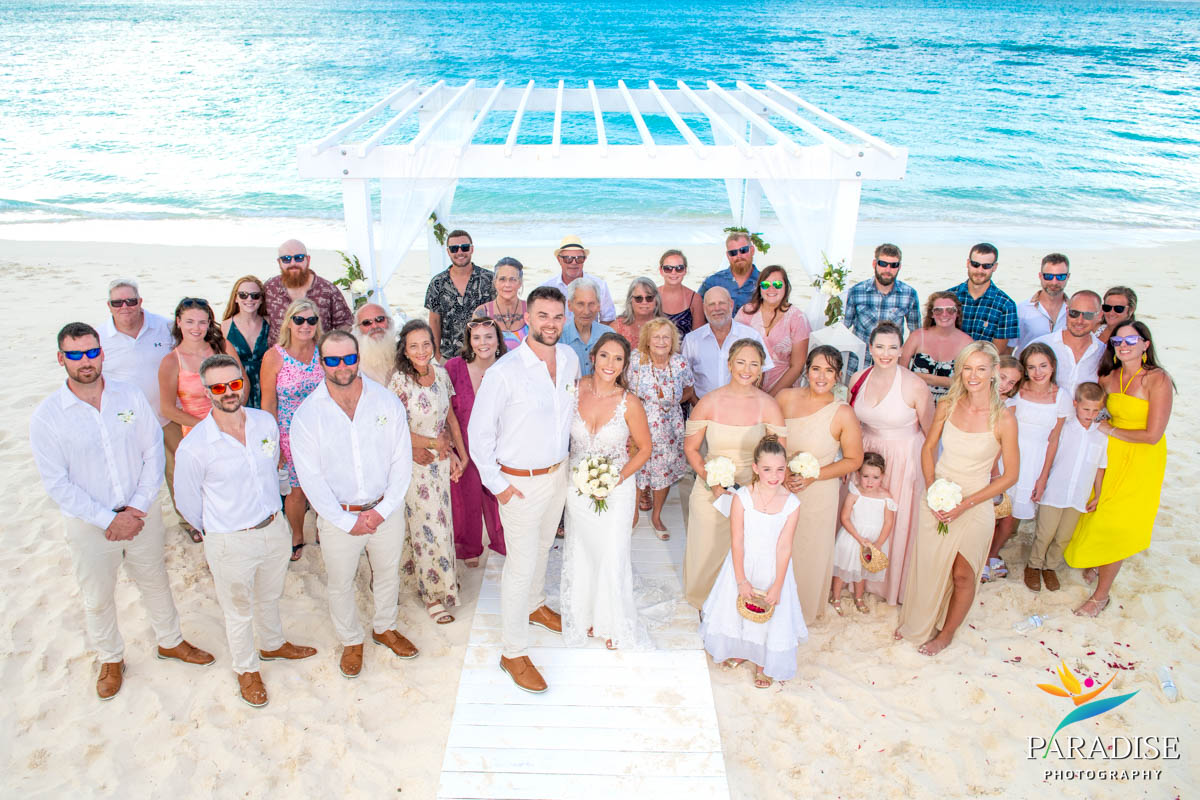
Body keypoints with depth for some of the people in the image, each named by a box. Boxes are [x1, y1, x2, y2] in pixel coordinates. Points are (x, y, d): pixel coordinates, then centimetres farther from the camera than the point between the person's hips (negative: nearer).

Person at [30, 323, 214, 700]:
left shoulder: (131, 395, -6)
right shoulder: (47, 415, -13)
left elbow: (154, 452, -5)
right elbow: (57, 484, -13)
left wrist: (138, 507, -14)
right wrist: (110, 519, -17)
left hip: (142, 512, 2)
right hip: (89, 524, -2)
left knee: (155, 581, 19)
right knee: (98, 598, 16)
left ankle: (170, 641, 42)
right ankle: (111, 659, 39)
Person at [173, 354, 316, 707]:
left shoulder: (266, 422, -8)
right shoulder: (193, 447, -22)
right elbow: (187, 500, -6)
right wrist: (218, 529, 6)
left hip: (275, 528, 4)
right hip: (230, 542, -4)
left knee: (270, 596, 27)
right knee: (239, 611, 16)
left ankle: (272, 644, 53)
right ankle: (246, 668, 40)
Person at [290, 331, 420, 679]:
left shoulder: (387, 402, -9)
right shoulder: (307, 415, -12)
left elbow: (402, 461, -6)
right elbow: (311, 478, -11)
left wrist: (382, 510, -14)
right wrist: (347, 521, -15)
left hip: (386, 510, 2)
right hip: (337, 516, -1)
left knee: (388, 572, 21)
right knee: (340, 584, 15)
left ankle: (384, 628, 47)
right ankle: (351, 640, 41)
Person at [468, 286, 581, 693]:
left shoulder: (570, 359, -4)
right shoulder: (504, 372, -23)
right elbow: (479, 431, -16)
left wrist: (564, 455, 12)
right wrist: (497, 484, -13)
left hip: (558, 473, 6)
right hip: (521, 482, -6)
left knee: (542, 548, 26)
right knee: (521, 564, 1)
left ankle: (535, 605, 52)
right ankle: (513, 652, 16)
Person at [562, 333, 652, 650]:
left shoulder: (629, 403, -17)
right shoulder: (576, 389, -10)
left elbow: (644, 448, -5)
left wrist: (618, 478, -16)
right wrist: (574, 475, -2)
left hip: (616, 489, -2)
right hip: (578, 486, 3)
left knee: (612, 556, 7)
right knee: (580, 552, 16)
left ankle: (614, 623, 31)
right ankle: (585, 615, 40)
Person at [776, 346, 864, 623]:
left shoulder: (843, 414, -16)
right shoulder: (785, 397, -8)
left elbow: (854, 460, -8)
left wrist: (813, 476, -17)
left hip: (817, 494, -3)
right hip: (779, 489, 3)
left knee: (809, 552, 14)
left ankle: (804, 609, 40)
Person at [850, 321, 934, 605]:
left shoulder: (915, 386, -18)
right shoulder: (858, 379, -4)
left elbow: (931, 434, -10)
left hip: (903, 461, -4)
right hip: (866, 454, 4)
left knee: (899, 521, 7)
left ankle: (895, 583, 30)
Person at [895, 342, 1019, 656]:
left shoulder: (1004, 419, -16)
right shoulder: (947, 406, -6)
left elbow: (1010, 475, -9)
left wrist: (966, 503, -15)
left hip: (974, 506, -3)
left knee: (962, 574, 8)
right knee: (926, 564, 13)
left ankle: (946, 633, 32)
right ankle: (918, 622, 38)